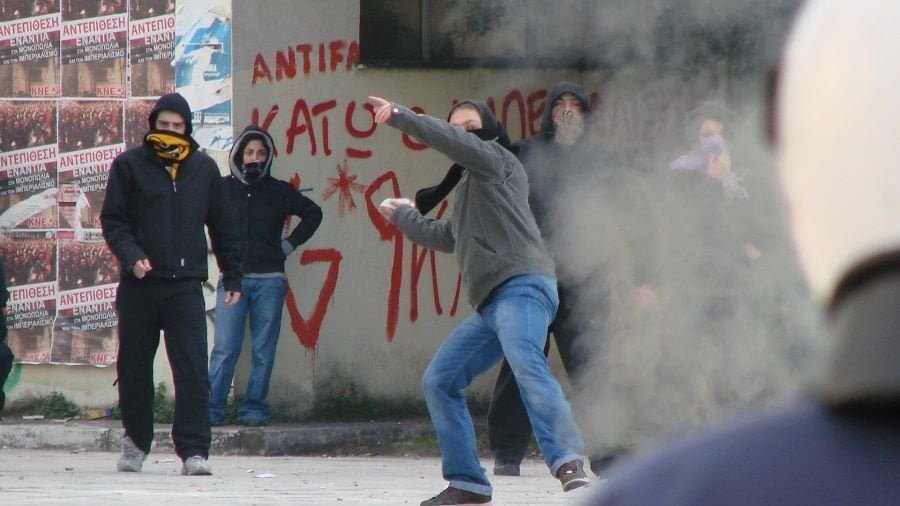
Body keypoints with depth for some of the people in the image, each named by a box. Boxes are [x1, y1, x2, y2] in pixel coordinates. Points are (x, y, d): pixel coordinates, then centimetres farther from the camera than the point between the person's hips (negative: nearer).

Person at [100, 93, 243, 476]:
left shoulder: (203, 169, 9)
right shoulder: (130, 166, 3)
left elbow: (221, 226, 16)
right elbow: (112, 219, 2)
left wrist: (232, 277, 14)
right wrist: (131, 256, -15)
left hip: (186, 285, 0)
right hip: (139, 285, 0)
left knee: (193, 370, -10)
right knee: (134, 368, 9)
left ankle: (193, 451, -11)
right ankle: (136, 441, 27)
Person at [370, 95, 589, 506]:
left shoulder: (496, 160, 8)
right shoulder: (469, 186, 33)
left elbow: (456, 143, -12)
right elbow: (447, 236, 48)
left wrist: (398, 117, -10)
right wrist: (401, 216, 61)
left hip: (521, 288, -10)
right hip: (491, 305, 10)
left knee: (526, 362, -33)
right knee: (438, 382, 6)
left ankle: (568, 462, -49)